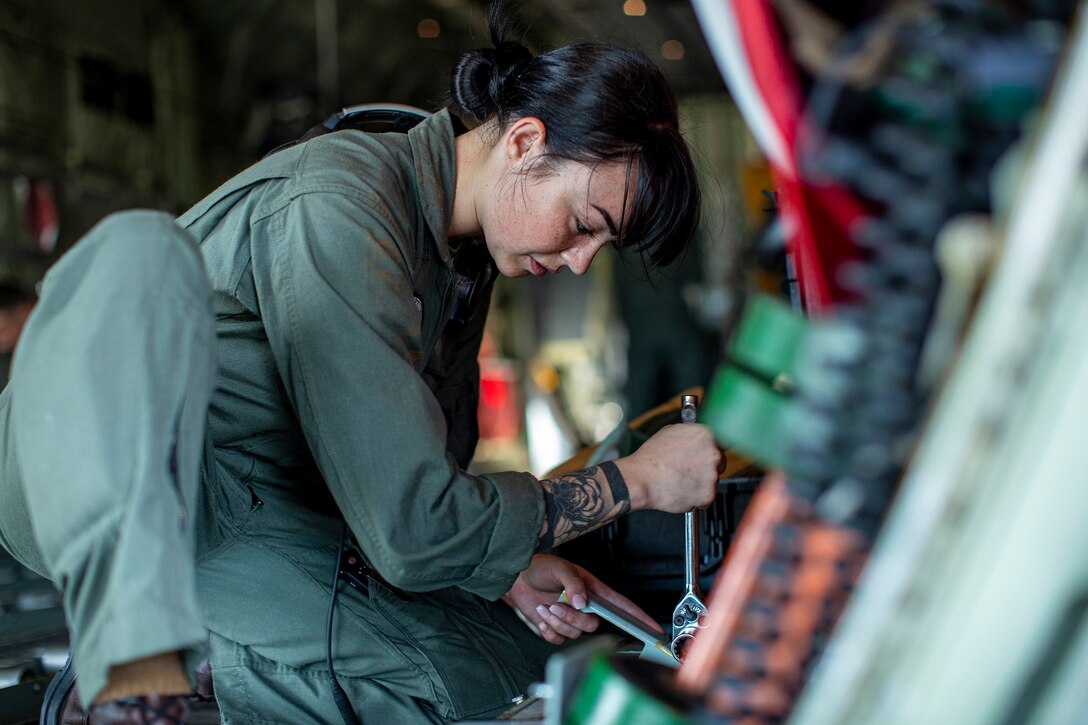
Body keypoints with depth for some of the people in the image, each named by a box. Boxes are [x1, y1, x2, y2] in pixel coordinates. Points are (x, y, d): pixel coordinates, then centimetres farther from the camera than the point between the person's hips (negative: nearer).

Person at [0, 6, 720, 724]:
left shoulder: (469, 255, 4)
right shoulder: (335, 211, -25)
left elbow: (422, 478, 14)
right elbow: (413, 530, -27)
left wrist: (501, 562, -5)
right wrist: (634, 480, -19)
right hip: (99, 494, -8)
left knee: (528, 651, -3)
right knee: (143, 253, -37)